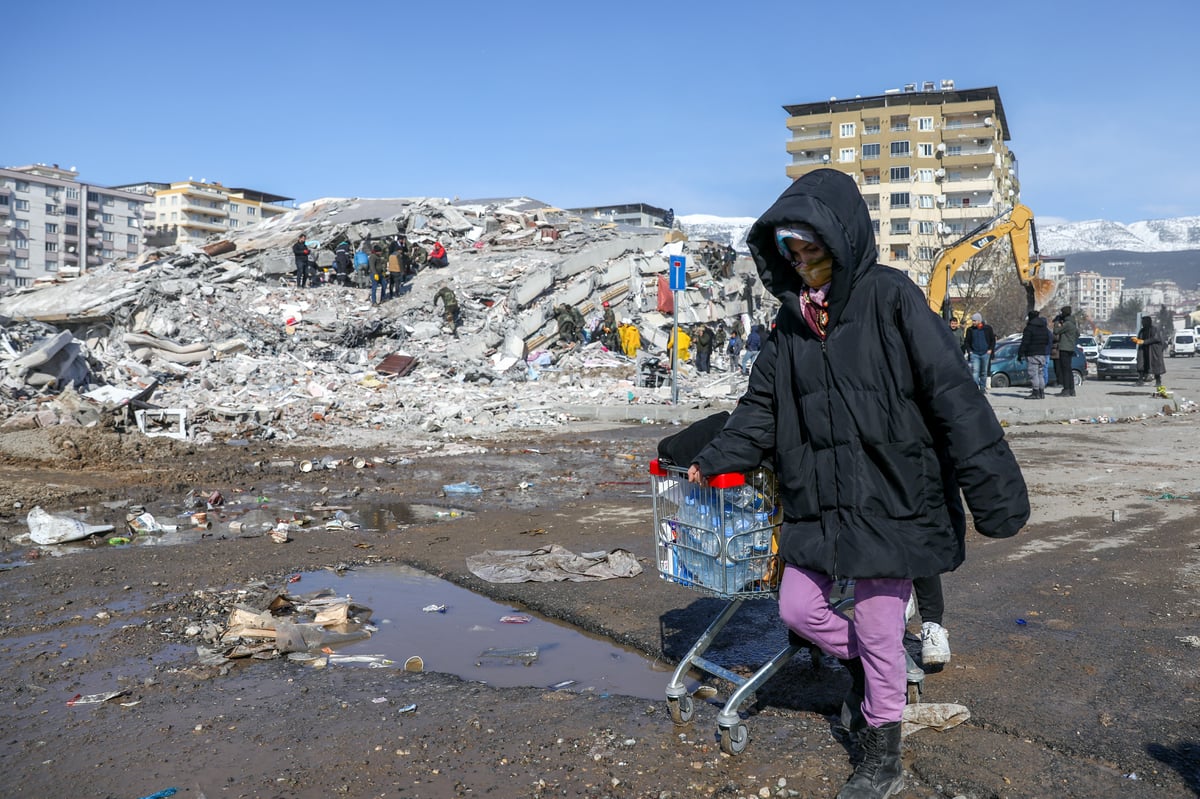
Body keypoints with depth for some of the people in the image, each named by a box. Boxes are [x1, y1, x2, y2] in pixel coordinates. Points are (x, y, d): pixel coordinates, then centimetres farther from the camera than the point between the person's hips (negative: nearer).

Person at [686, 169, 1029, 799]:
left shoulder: (890, 297, -12)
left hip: (888, 496, -6)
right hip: (818, 499, 6)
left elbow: (953, 396, -17)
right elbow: (762, 403, 13)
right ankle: (865, 665, 43)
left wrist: (992, 489, -21)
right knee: (798, 609, 12)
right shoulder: (793, 318, 7)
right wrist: (717, 458, 3)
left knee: (878, 630, 5)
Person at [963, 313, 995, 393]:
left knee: (984, 372, 9)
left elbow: (993, 340, 9)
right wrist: (969, 351, -2)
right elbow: (966, 341, 8)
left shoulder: (988, 328, 2)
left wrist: (990, 349, -1)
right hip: (974, 354, -1)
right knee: (975, 371, -14)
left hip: (985, 353, 1)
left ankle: (983, 388, 20)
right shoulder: (970, 330, 3)